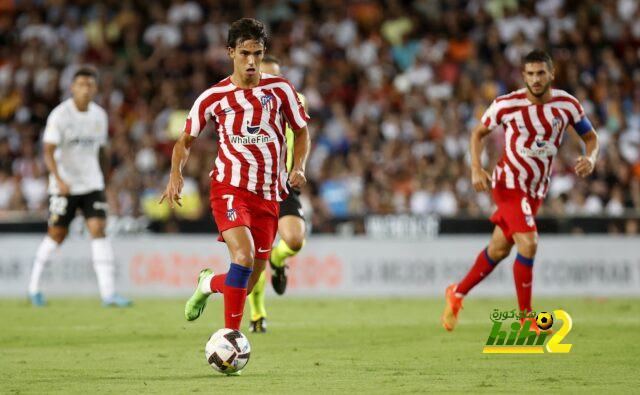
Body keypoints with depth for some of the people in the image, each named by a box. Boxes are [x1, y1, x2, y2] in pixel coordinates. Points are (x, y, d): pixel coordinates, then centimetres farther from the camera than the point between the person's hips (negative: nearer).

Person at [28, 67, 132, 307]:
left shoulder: (100, 115, 5)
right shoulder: (60, 115, -11)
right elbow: (48, 152, -16)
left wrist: (103, 182, 19)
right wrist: (59, 180, -30)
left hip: (92, 184, 4)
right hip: (64, 186, -4)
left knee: (99, 230, -10)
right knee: (57, 235, 4)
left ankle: (108, 293, -16)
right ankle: (34, 285, 24)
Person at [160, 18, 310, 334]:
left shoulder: (280, 89, 2)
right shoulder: (213, 97, 0)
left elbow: (301, 133, 14)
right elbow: (185, 140, 11)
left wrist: (298, 167, -5)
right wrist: (176, 174, -8)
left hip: (269, 195, 3)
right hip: (230, 187, -3)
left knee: (246, 285, 6)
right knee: (244, 255, -29)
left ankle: (209, 283, 40)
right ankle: (232, 334, -20)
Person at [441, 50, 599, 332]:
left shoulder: (567, 105, -8)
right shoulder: (506, 105, -16)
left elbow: (590, 137, 5)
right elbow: (478, 133, -1)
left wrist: (589, 158, -18)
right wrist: (476, 169, -16)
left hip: (536, 190, 5)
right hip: (510, 184, -5)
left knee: (499, 250, 15)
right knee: (528, 245, -21)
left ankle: (457, 294, 37)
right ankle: (526, 319, -9)